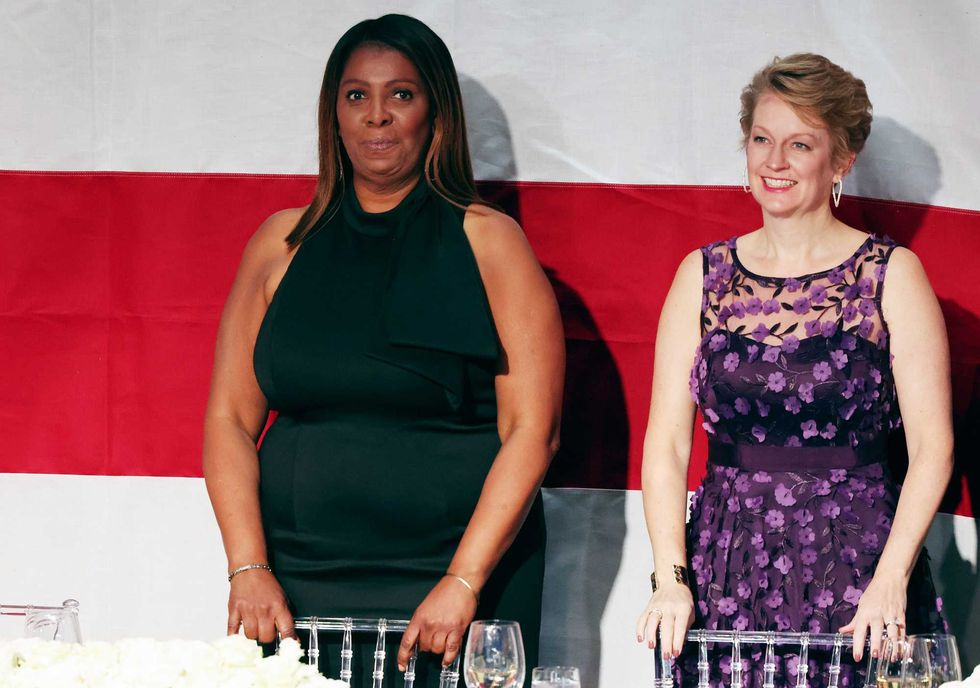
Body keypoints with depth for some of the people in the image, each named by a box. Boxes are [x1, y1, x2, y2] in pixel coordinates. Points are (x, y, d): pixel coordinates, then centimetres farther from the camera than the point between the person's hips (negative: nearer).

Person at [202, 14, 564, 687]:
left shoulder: (488, 242, 2)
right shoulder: (284, 244, 9)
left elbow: (532, 430, -5)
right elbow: (229, 418, 7)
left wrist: (462, 583, -13)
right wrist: (249, 570, -6)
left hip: (457, 584, -2)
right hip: (297, 588, 2)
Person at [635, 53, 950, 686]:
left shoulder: (891, 275, 0)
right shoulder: (703, 276, 8)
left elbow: (933, 447, -4)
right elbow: (666, 443, 4)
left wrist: (890, 581, -15)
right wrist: (671, 579, -9)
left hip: (855, 564, -2)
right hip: (727, 565, 2)